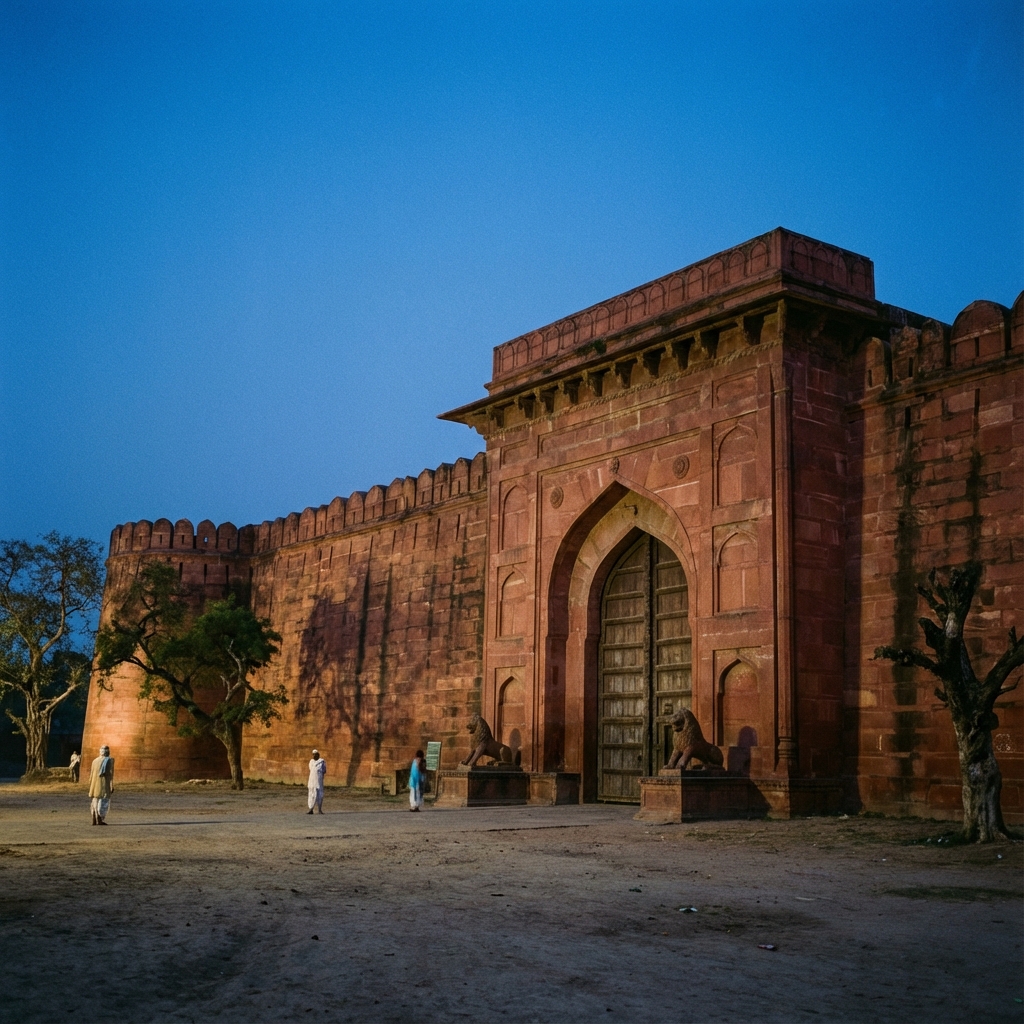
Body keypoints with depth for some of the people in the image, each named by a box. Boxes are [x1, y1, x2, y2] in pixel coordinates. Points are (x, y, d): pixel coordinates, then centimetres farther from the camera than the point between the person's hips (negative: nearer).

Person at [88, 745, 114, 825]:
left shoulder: (95, 761, 8)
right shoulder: (110, 760, -6)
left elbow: (91, 774, 8)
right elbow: (110, 773, -12)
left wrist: (90, 786, 15)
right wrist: (112, 786, -10)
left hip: (95, 784, 5)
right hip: (105, 785, -5)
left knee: (95, 802, 12)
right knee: (104, 802, -3)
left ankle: (94, 820, 10)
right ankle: (100, 820, -10)